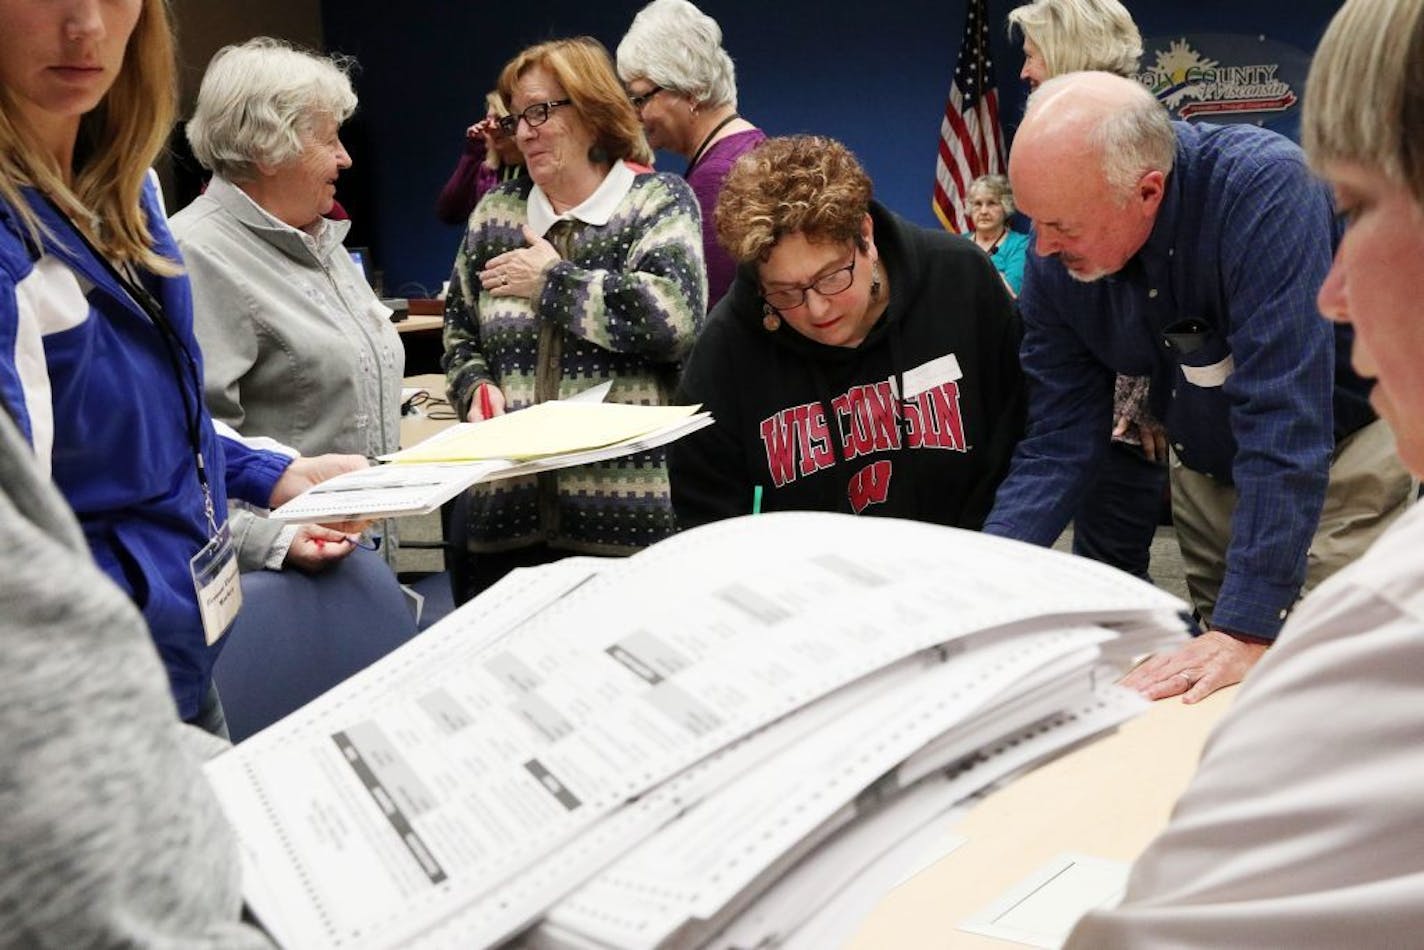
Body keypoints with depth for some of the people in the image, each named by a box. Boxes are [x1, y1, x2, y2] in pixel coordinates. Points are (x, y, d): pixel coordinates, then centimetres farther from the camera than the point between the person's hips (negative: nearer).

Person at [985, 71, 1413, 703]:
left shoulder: (1262, 188, -33)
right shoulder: (1055, 261, -16)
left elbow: (1283, 418, -38)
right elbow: (1056, 444, -11)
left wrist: (1249, 627, -40)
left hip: (1349, 433, -5)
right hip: (1209, 458, 5)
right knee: (1215, 688, 7)